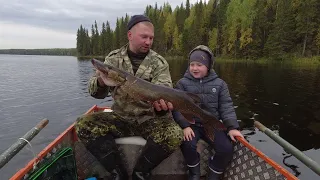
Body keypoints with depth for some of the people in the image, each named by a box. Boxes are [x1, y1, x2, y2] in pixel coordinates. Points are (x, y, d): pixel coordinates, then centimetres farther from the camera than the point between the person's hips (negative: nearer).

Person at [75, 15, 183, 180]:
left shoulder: (159, 63, -2)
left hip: (150, 118, -1)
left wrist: (161, 104, -38)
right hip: (120, 117, 2)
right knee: (84, 125, -20)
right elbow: (96, 92, -1)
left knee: (174, 135, -28)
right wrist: (101, 82, -27)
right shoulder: (114, 58, 2)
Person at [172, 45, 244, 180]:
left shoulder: (219, 84, 4)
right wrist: (185, 126, -20)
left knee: (227, 149, -16)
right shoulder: (182, 83, -1)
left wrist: (232, 127, -10)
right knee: (188, 145, -28)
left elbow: (226, 107, 2)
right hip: (191, 125, -1)